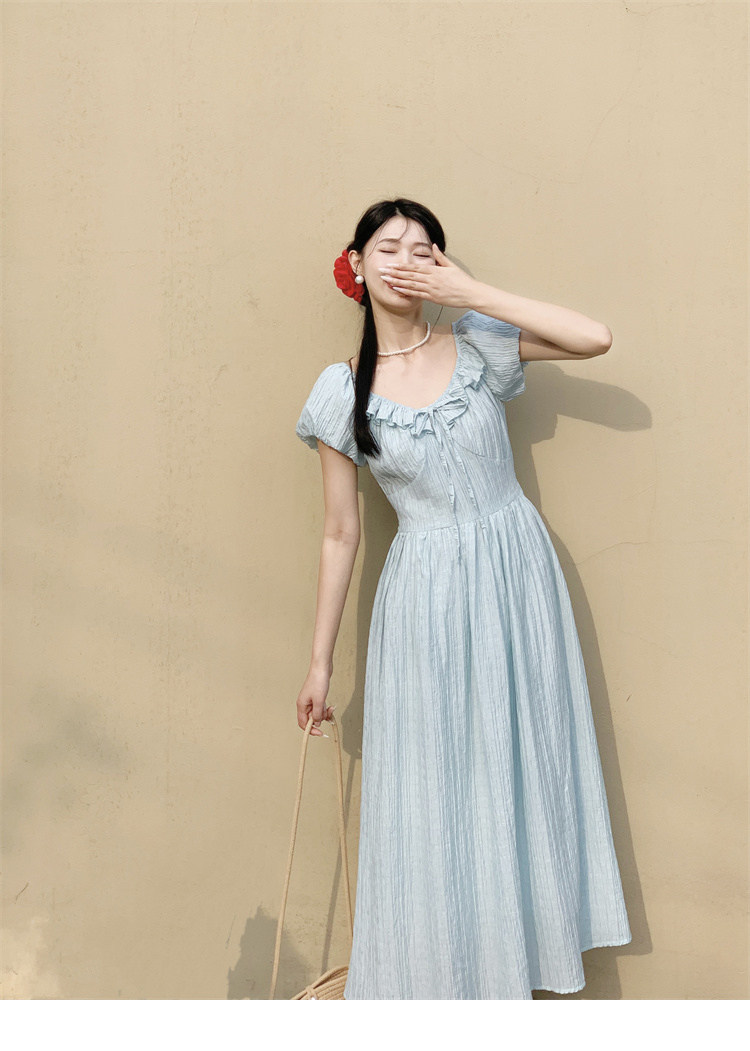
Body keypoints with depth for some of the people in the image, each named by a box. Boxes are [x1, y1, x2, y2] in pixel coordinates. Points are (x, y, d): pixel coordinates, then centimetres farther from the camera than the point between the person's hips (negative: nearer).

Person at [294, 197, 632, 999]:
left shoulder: (478, 345, -1)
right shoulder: (342, 390, -4)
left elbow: (594, 339, -15)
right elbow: (340, 534, -1)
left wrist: (469, 292, -15)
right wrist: (319, 663, 0)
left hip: (517, 573, 2)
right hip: (426, 595, -1)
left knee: (520, 768, 13)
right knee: (432, 788, 8)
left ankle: (519, 947, 34)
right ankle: (434, 971, 29)